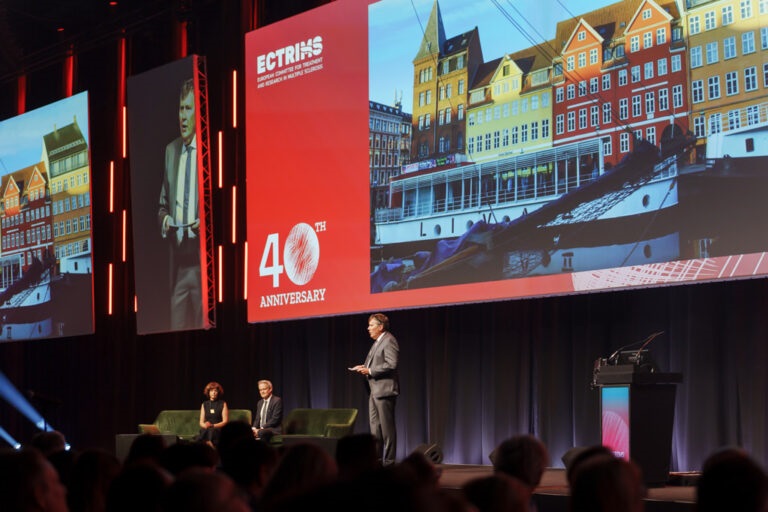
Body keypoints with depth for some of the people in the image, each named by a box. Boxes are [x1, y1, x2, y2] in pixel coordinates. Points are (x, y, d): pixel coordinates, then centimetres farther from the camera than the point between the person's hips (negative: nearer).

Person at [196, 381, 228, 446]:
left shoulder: (223, 404, 9)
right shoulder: (204, 404, 18)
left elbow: (225, 422, 2)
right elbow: (201, 422, 15)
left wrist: (213, 425, -14)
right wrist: (205, 425, -10)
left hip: (218, 429, -2)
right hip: (206, 430, 2)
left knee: (211, 431, -39)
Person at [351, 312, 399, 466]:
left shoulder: (389, 341, -12)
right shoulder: (377, 342, 19)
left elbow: (391, 365, -21)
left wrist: (370, 371, -17)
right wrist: (365, 367, 8)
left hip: (384, 389, -10)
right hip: (374, 390, 10)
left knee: (387, 427, -5)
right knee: (374, 425, 11)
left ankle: (389, 461, -1)